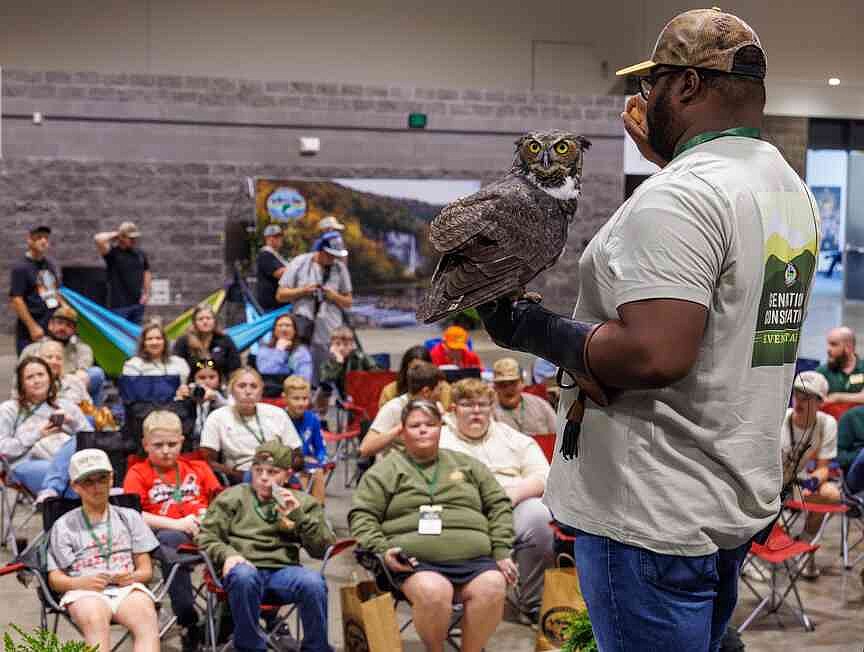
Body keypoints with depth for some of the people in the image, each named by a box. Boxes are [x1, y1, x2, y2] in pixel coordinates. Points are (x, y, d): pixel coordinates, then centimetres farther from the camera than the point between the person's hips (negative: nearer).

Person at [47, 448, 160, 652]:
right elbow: (55, 578, 13)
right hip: (85, 592, -1)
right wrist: (80, 582, -9)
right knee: (95, 620, -38)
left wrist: (133, 576, -4)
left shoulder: (129, 517, 25)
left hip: (127, 588, 1)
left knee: (147, 618, -34)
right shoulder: (64, 525, 20)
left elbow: (146, 569, 20)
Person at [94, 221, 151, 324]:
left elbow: (146, 272, 19)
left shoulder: (140, 254, 9)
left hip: (138, 303, 6)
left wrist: (146, 294, 9)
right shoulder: (113, 253, -8)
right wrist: (114, 234, -9)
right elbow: (98, 239, -25)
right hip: (119, 305, -6)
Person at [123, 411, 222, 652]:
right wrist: (176, 524, -11)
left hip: (205, 530, 2)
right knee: (165, 544, -39)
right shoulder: (138, 473, 15)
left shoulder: (198, 468, 26)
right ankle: (190, 625, -33)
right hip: (165, 535, -2)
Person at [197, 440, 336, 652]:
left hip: (283, 569, 1)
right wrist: (227, 554, -9)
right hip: (247, 567, 0)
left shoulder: (303, 502, 20)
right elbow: (207, 536, 12)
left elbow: (323, 549, 10)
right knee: (243, 576, -37)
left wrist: (299, 515, -3)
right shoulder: (232, 497, 19)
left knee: (313, 582, -32)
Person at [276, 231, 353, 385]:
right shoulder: (299, 263, 3)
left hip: (330, 334, 1)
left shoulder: (340, 268, 9)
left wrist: (334, 296, -7)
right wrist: (303, 291, -10)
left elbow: (348, 302, 13)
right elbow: (280, 295, 5)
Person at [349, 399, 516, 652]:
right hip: (416, 562, -2)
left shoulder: (466, 464, 22)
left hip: (473, 558, 3)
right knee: (433, 591, -35)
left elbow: (498, 505, 21)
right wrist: (381, 550, -8)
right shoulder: (385, 470, 14)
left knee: (493, 587, -29)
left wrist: (501, 551, 9)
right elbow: (362, 516, 9)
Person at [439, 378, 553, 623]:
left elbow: (543, 477, 11)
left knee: (537, 513, -31)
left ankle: (532, 604, -15)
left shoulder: (512, 436, 23)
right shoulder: (439, 440, 16)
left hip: (516, 506, 2)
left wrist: (515, 493, -9)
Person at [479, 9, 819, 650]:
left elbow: (656, 354, -29)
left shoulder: (677, 197, -20)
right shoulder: (794, 190, 9)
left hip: (656, 519, -9)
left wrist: (534, 330, -15)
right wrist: (662, 154, 26)